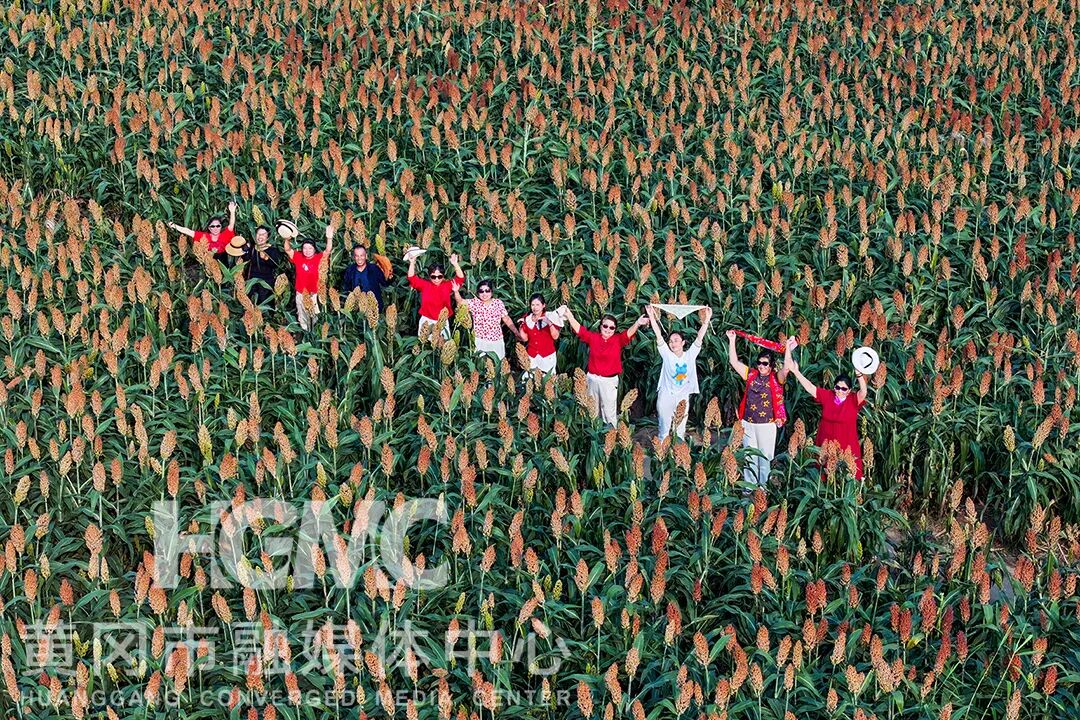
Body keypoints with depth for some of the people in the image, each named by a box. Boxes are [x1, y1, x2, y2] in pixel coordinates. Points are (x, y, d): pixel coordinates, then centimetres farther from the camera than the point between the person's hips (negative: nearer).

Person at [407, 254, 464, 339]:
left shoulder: (447, 286, 2)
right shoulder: (425, 285, 1)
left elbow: (460, 278, -5)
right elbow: (412, 278, -3)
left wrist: (455, 264, -18)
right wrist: (412, 263, -14)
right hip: (426, 322, 0)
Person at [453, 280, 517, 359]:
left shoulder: (498, 303, -2)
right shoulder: (474, 303, -3)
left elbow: (507, 319, 3)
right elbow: (461, 301, -11)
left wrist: (516, 332, -2)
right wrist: (456, 291, -30)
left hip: (497, 341, 1)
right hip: (480, 342, -1)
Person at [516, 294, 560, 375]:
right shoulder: (527, 319, 4)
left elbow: (555, 337, -13)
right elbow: (525, 339, 8)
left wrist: (549, 323, -25)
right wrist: (520, 327, -6)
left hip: (547, 356, -3)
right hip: (532, 356, 3)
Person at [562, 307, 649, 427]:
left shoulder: (618, 340, -5)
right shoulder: (593, 337, 0)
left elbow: (628, 333, -21)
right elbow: (579, 330, -6)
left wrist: (637, 324, -41)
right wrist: (570, 317, -20)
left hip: (609, 380, -2)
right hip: (592, 378, 3)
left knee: (609, 411, 4)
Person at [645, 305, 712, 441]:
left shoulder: (690, 355, 0)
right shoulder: (667, 355, -3)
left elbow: (699, 338, -8)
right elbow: (658, 335, -10)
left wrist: (706, 320, -20)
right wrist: (652, 317, -19)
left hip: (683, 396, 1)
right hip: (666, 395, -1)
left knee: (680, 430, 9)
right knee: (663, 429, 6)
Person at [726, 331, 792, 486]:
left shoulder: (776, 378, -2)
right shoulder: (751, 374, 7)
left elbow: (786, 369, -22)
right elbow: (734, 362, 5)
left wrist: (787, 349, -29)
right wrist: (732, 341, 0)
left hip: (767, 425, -3)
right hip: (748, 423, 3)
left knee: (765, 458, 5)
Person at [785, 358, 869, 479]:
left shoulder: (853, 400, -6)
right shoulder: (826, 396, 2)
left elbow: (863, 393, -25)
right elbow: (809, 387, -1)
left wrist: (860, 376, -41)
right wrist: (795, 371, -9)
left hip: (846, 448, -3)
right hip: (825, 447, 3)